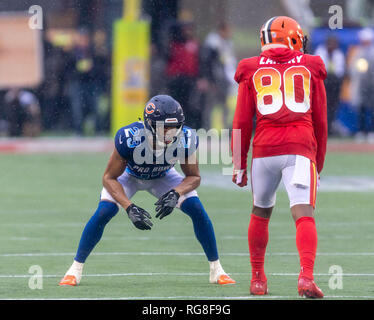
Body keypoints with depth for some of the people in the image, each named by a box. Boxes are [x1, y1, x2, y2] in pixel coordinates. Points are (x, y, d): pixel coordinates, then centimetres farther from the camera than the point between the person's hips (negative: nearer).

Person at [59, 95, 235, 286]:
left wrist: (175, 193, -37)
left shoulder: (185, 140, -34)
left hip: (162, 177, 2)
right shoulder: (129, 139, -41)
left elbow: (193, 177, -16)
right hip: (129, 175, -2)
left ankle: (216, 269, 3)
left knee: (197, 210, -14)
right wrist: (129, 208, -40)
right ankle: (75, 269, -6)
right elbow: (109, 178, -27)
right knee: (104, 212, -23)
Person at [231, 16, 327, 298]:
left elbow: (242, 123, 9)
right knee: (304, 214, -11)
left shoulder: (252, 71, 12)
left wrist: (239, 164, 15)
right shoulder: (310, 69, 13)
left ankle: (258, 279, 26)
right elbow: (320, 122, 15)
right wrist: (319, 165, 23)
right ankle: (306, 276, -31)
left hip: (265, 148, 1)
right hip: (301, 149, -1)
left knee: (261, 213, 20)